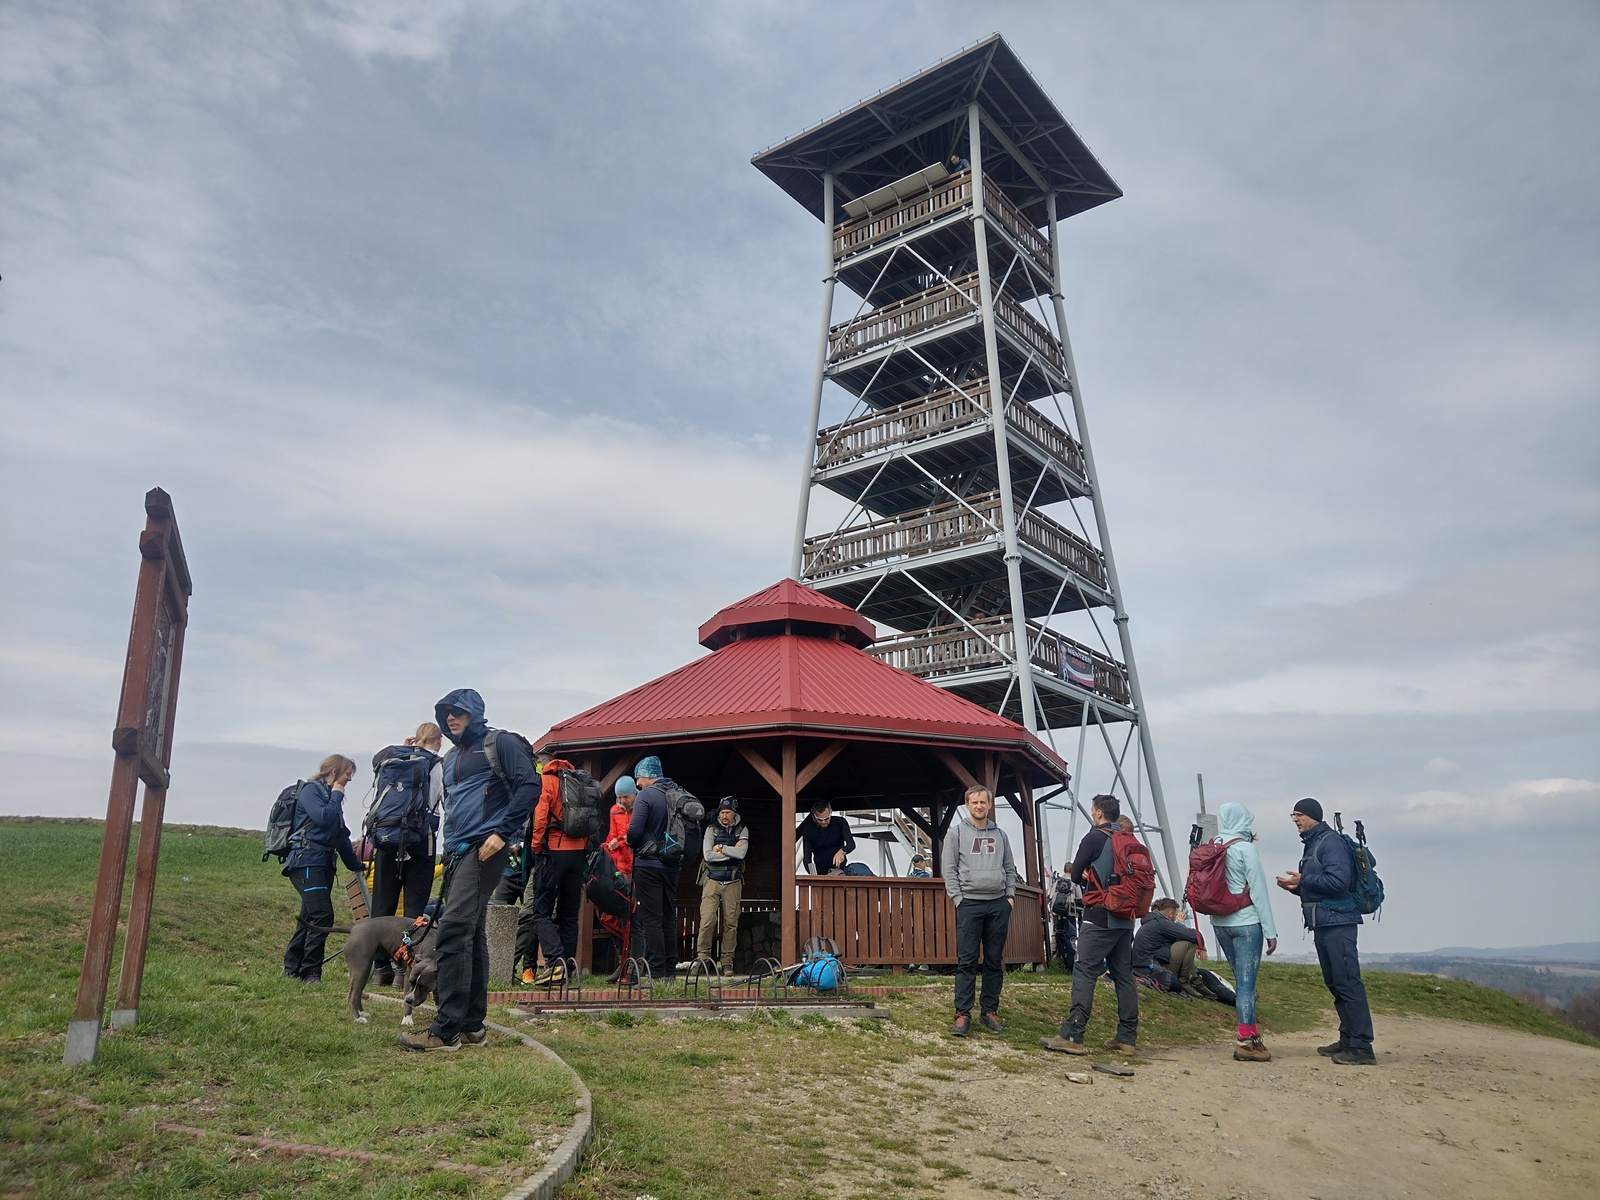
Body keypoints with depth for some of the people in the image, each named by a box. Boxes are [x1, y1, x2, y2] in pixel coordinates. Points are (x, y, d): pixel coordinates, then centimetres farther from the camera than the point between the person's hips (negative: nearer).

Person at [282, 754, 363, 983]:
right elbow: (323, 818, -22)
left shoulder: (331, 795, 22)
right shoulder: (311, 790, -4)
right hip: (306, 861, -9)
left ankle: (291, 969, 17)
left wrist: (355, 865, 31)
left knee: (309, 917, 9)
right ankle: (310, 972, -11)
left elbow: (341, 835, 28)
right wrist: (337, 796, -6)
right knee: (322, 914, -17)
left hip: (323, 862, 9)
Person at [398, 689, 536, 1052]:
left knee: (452, 932, -16)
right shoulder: (451, 758, 22)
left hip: (484, 849, -9)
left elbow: (529, 785, -12)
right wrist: (448, 851, 22)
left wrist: (502, 832, -17)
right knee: (471, 936, 11)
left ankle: (446, 1029, -13)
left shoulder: (500, 744, -3)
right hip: (457, 852, 9)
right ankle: (472, 1026, 16)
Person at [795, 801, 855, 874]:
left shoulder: (840, 823, -6)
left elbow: (851, 844, -16)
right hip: (820, 872, 1)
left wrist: (842, 852, -38)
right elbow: (806, 858, -11)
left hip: (839, 869, -1)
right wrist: (812, 873, -30)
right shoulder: (809, 829, -8)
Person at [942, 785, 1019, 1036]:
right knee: (966, 961, -5)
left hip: (999, 904, 4)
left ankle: (989, 1011, 15)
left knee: (995, 961, 7)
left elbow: (1010, 868, 18)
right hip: (969, 903, -3)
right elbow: (948, 869, -1)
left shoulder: (1000, 835, 14)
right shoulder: (957, 833, 3)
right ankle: (962, 1014, -1)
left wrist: (1010, 894, 5)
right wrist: (958, 899, -8)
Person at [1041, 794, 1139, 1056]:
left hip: (1099, 918, -7)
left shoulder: (1095, 837, -7)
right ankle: (1126, 1037, 13)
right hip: (1126, 918, 7)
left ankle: (1072, 1036, -12)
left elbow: (1076, 874, -2)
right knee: (1124, 975, 10)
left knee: (1085, 973, -8)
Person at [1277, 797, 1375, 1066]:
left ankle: (1361, 1047, -8)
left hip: (1337, 923, -10)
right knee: (1334, 983, 14)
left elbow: (1338, 881, -22)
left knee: (1348, 983, -10)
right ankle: (1348, 1040, 22)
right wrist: (1295, 886, 8)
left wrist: (1303, 880, -14)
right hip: (1323, 924, 10)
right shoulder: (1312, 844, 20)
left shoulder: (1331, 842, -11)